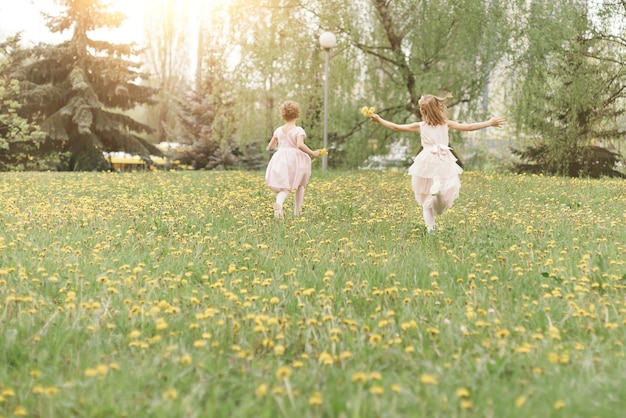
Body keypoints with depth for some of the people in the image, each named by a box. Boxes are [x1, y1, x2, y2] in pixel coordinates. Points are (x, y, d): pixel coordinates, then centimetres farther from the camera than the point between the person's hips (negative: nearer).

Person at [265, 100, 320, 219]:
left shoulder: (279, 130, 7)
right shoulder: (298, 130, -7)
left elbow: (270, 147, 14)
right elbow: (300, 145, -24)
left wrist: (277, 145, 37)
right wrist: (312, 153, -12)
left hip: (281, 159, 3)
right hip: (296, 159, -3)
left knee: (285, 188, 0)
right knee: (300, 186, 19)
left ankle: (279, 203, -35)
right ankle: (297, 212, 17)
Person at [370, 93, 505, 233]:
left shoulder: (420, 126, -2)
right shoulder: (446, 124, 1)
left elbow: (396, 127, 3)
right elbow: (469, 127, 1)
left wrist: (379, 120, 15)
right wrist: (490, 123, 9)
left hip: (427, 163, -1)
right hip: (444, 164, 1)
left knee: (426, 200, 13)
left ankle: (430, 227, 1)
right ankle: (438, 186, -30)